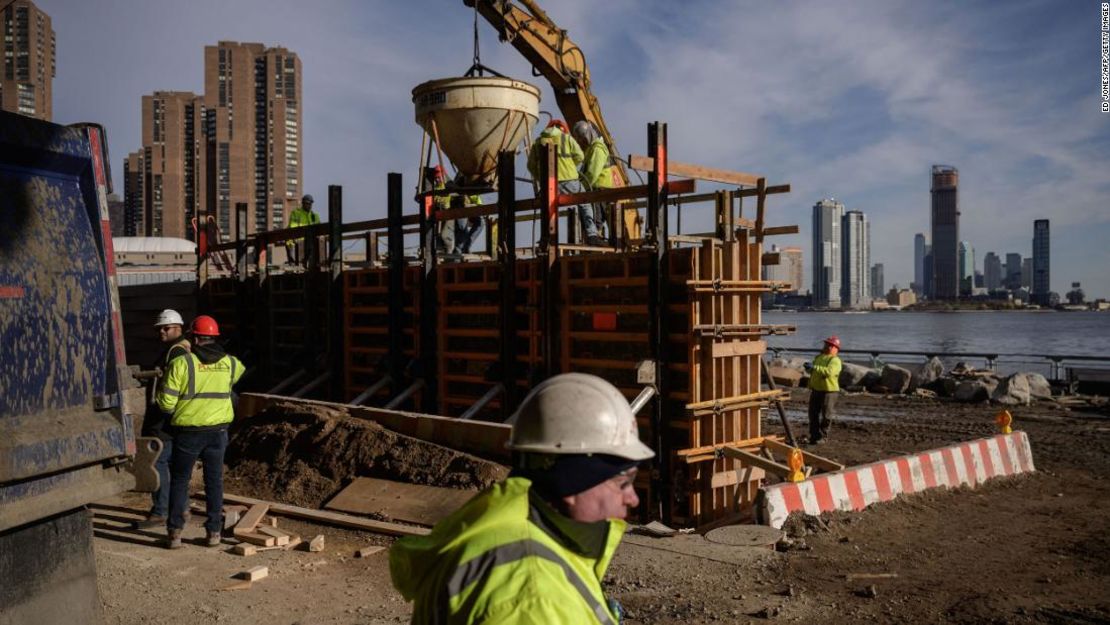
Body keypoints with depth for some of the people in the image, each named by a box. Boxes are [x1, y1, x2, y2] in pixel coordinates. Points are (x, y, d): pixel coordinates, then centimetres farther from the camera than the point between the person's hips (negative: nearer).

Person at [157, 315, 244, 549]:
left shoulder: (181, 363, -11)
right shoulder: (230, 363, 2)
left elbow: (167, 402, -11)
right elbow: (241, 371, 28)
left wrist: (169, 407, 12)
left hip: (188, 431, -3)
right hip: (218, 430, 3)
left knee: (179, 480, 11)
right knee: (214, 481, 11)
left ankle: (174, 532, 11)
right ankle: (214, 531, 14)